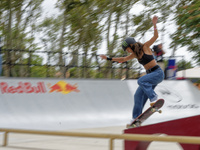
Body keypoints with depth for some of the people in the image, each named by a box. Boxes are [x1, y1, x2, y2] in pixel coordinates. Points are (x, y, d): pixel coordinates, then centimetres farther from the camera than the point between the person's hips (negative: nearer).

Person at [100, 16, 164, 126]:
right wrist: (109, 59, 26)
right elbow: (123, 59, 26)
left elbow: (155, 36, -14)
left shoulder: (145, 47, -6)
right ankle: (136, 119, 6)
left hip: (158, 73, -8)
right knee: (138, 95, 2)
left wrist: (154, 25, -27)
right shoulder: (135, 54, 13)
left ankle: (154, 98, -31)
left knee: (141, 81, -32)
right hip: (150, 75, 8)